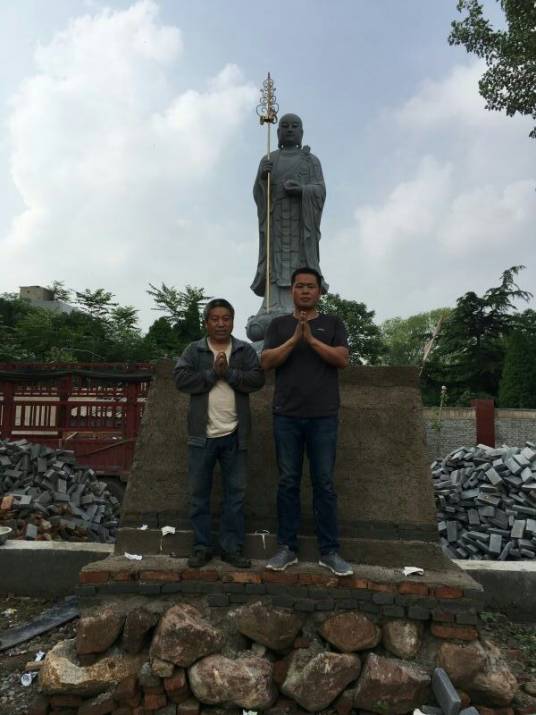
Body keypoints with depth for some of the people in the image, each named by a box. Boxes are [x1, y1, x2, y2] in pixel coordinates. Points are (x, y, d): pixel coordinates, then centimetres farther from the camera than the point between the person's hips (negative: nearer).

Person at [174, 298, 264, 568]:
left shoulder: (246, 351, 6)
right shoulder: (194, 350, 4)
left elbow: (257, 379, -7)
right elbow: (181, 379, -9)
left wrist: (228, 373, -16)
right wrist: (213, 372, -15)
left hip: (234, 435, 1)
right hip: (202, 434, 0)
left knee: (235, 492, 7)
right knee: (198, 493, 7)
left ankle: (231, 547, 19)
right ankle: (201, 546, 20)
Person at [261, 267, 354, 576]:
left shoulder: (333, 323, 8)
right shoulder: (279, 324, 11)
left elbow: (342, 359, -4)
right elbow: (266, 362, -1)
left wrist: (312, 339, -14)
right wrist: (294, 339, -12)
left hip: (324, 416, -1)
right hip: (286, 416, 1)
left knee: (324, 483, 4)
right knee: (288, 482, 6)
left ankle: (330, 551, 13)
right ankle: (287, 548, 16)